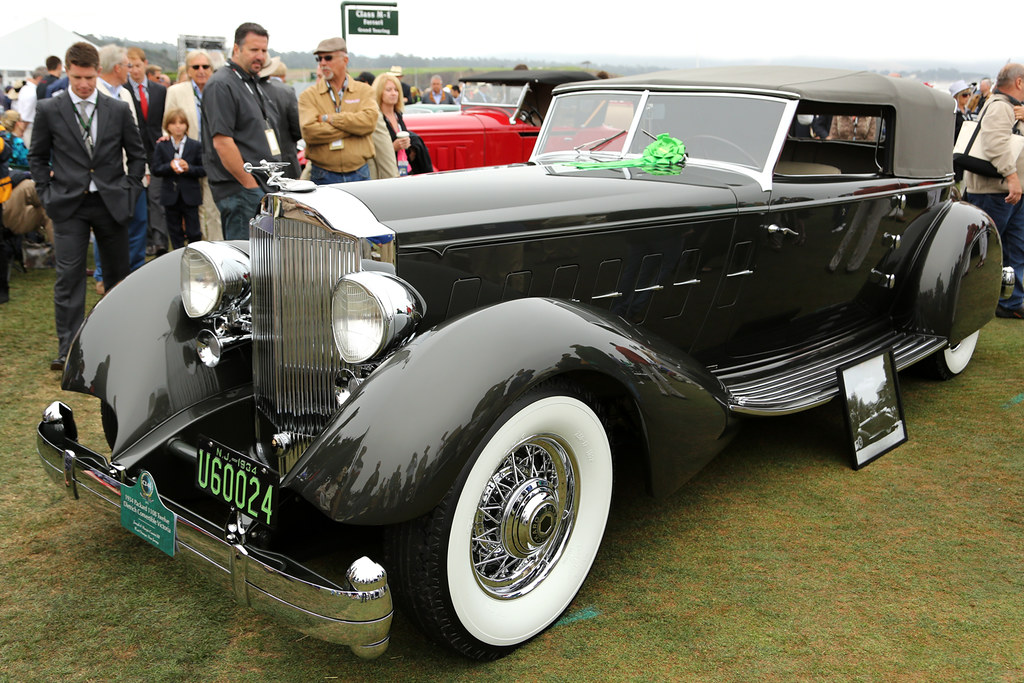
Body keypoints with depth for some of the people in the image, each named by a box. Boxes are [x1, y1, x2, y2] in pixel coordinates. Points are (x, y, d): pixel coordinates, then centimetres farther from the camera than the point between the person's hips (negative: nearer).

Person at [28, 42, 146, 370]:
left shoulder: (119, 110, 4)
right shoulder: (49, 111, 1)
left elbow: (137, 155, 11)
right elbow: (37, 156, 10)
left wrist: (130, 191, 2)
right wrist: (48, 193, 1)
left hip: (112, 204, 2)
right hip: (68, 206, -1)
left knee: (118, 272, 11)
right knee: (68, 275, -7)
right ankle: (68, 349, -2)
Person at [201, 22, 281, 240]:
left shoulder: (257, 85, 20)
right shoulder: (221, 85, -9)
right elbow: (222, 142, -17)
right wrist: (250, 185, -17)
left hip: (266, 187, 9)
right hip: (240, 190, -9)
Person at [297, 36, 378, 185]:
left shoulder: (364, 91, 9)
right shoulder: (308, 95, 5)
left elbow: (369, 121, -11)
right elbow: (309, 132, -12)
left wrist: (329, 118, -9)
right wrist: (353, 126, -11)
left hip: (359, 175, 1)